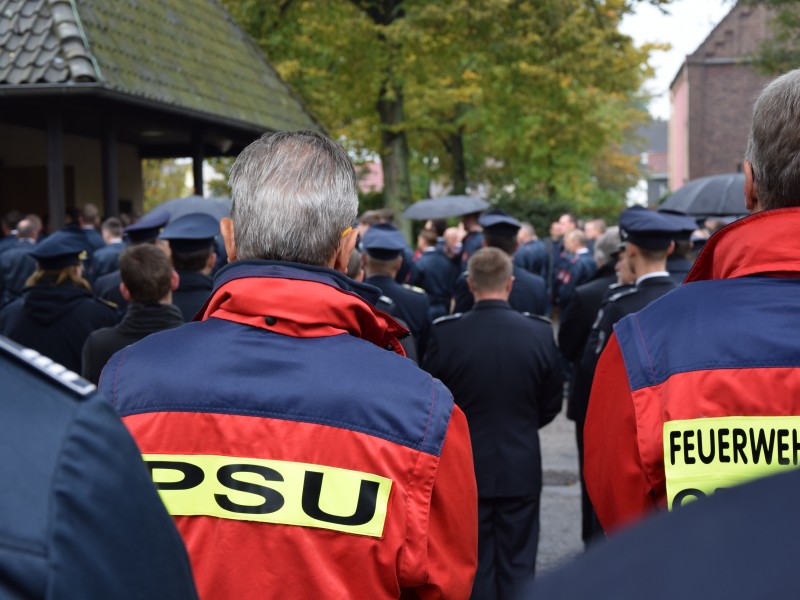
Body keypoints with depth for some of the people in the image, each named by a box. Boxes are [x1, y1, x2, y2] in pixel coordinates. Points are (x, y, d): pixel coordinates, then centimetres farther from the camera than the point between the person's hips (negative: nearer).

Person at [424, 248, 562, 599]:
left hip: (466, 468, -1)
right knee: (517, 562, 12)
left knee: (474, 562, 11)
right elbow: (551, 406, 2)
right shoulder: (540, 333, -10)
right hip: (521, 468, 1)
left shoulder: (446, 334, -14)